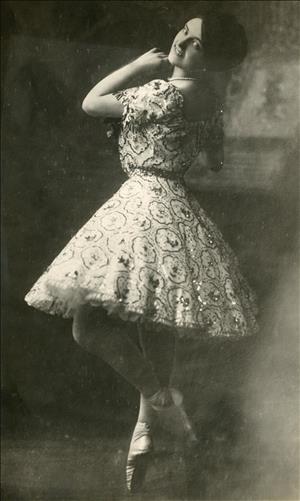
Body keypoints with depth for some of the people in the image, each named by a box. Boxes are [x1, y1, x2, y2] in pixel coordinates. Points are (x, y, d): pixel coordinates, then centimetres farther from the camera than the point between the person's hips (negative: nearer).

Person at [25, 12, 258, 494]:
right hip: (178, 207, 9)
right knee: (156, 319, 12)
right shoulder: (211, 101, 7)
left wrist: (140, 64, 2)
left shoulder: (165, 93, -17)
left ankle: (160, 395, -5)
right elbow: (216, 162, 22)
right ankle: (147, 425, 21)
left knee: (90, 319, -10)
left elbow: (90, 102, -5)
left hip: (145, 203, -9)